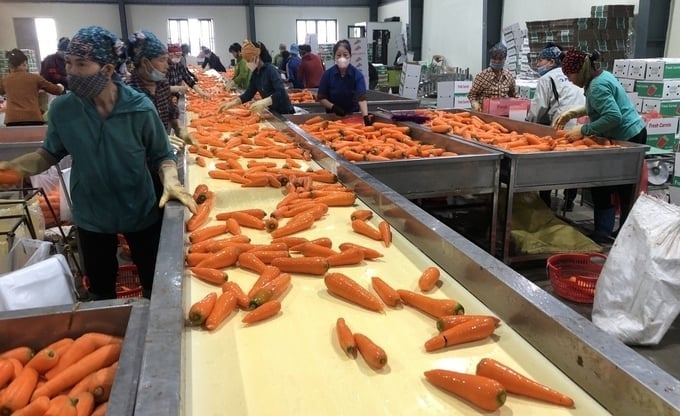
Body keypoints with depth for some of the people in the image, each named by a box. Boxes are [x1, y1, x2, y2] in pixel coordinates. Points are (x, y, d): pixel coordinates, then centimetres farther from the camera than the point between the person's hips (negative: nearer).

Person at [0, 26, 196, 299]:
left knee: (154, 283, 19)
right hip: (91, 217, 2)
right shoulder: (62, 109, -13)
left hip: (141, 213, -2)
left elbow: (161, 155, -9)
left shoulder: (139, 108, -19)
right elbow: (50, 153, 2)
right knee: (100, 289, 23)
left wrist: (170, 180, -29)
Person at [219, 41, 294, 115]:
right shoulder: (255, 73, 3)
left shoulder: (270, 70, -20)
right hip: (273, 112, 7)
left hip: (284, 113, -7)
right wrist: (233, 103, -8)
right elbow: (249, 93, 5)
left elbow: (281, 92, -31)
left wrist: (264, 102, -42)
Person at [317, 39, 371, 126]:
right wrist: (333, 107, -20)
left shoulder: (357, 74, -13)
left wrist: (366, 116, -41)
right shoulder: (327, 74, -9)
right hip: (333, 115, 1)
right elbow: (321, 97, -2)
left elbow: (362, 98, -25)